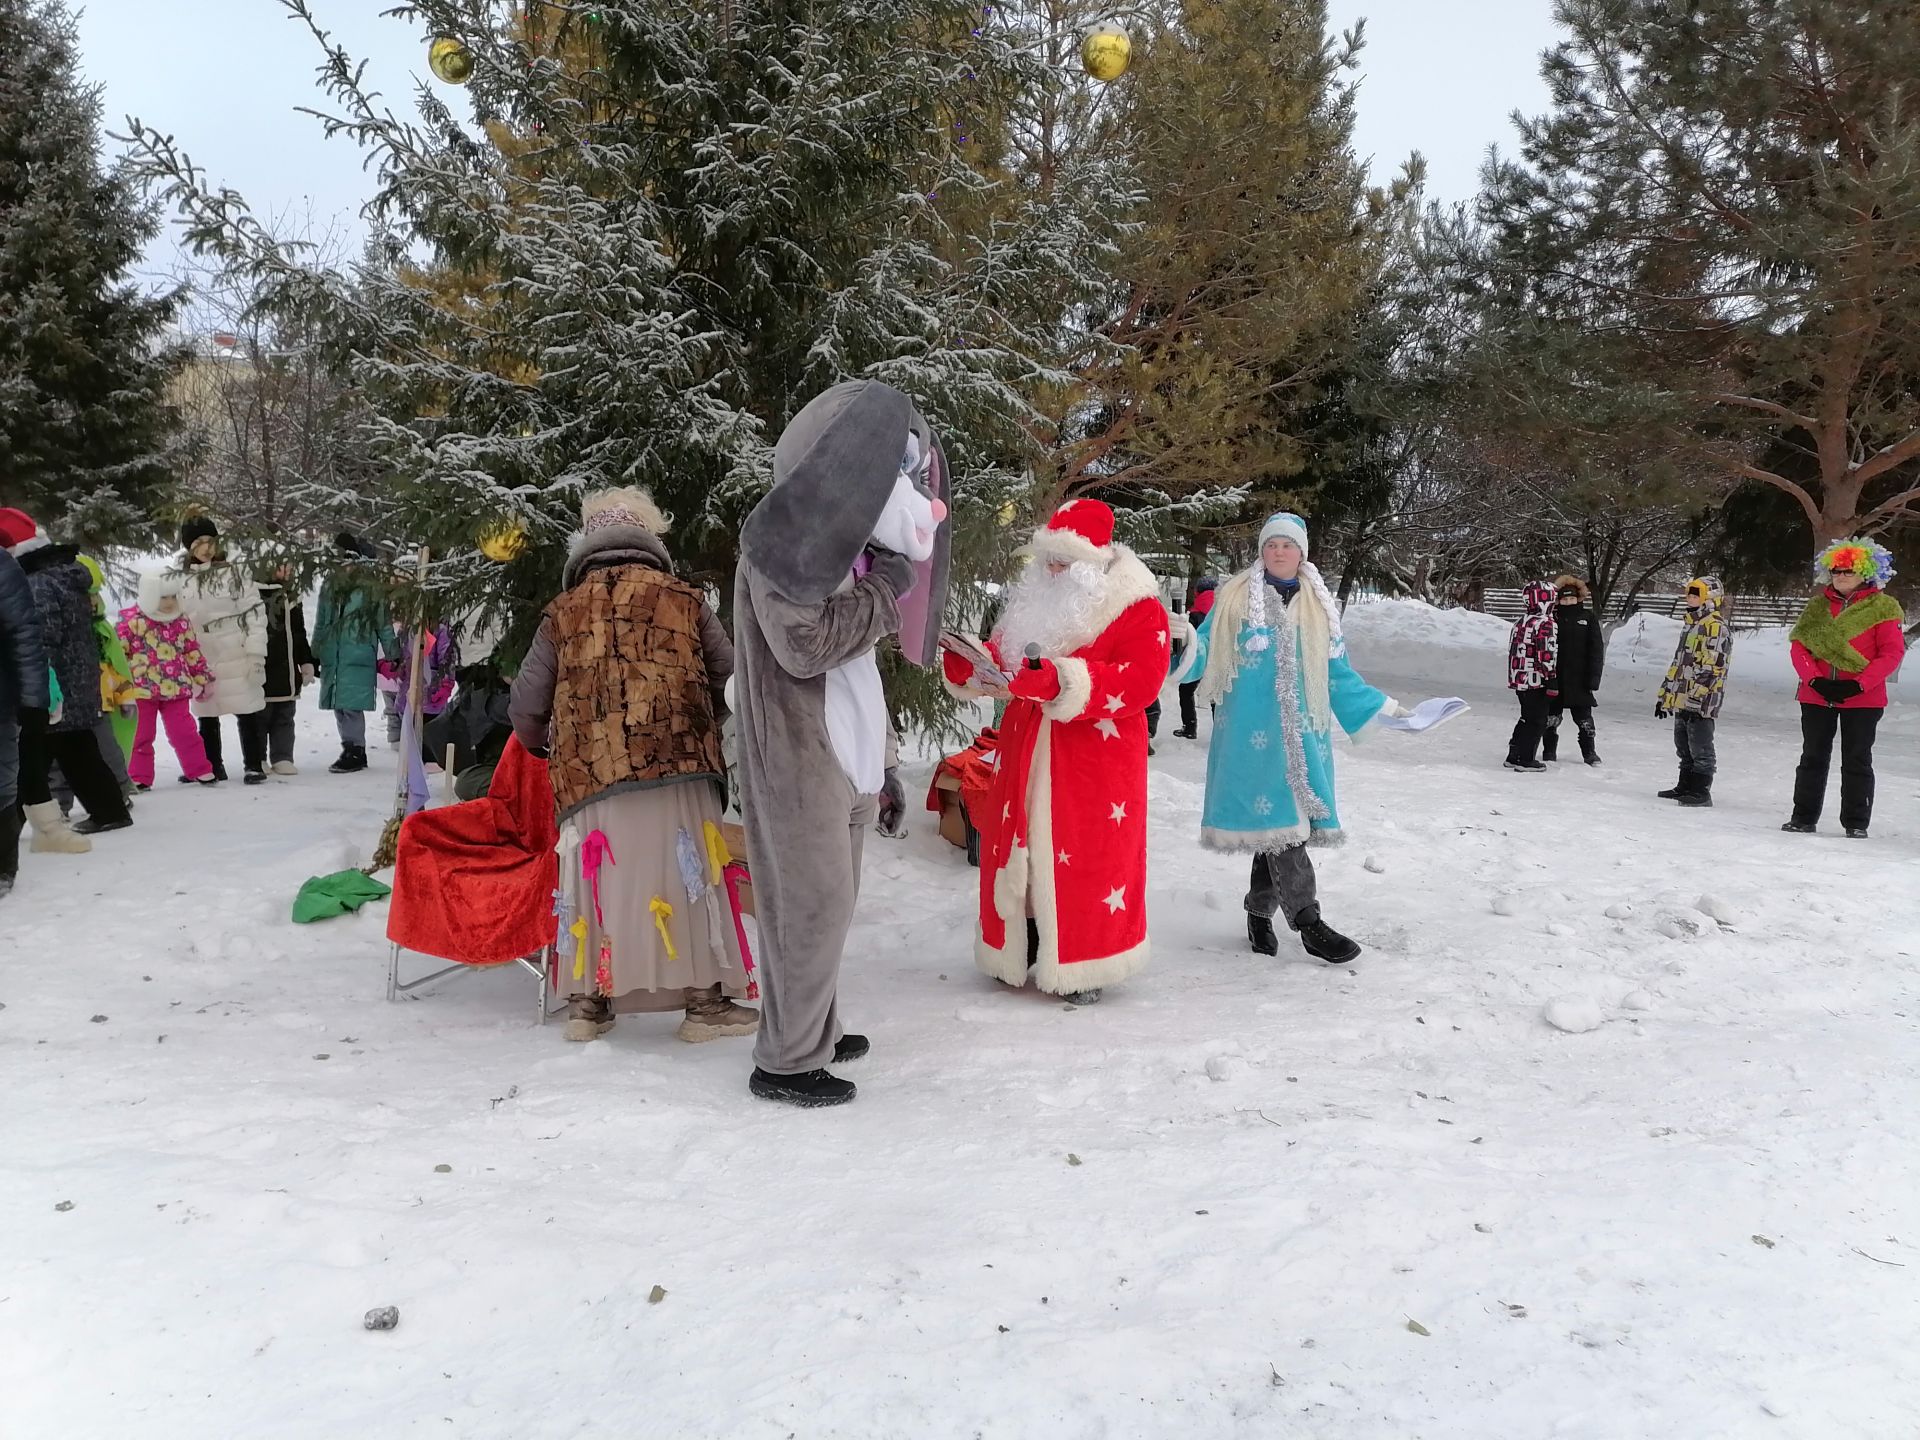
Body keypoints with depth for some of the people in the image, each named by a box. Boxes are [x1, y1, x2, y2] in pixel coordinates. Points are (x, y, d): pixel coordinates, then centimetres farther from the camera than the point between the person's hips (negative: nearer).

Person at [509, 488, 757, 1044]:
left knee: (602, 878, 10)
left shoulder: (563, 613, 14)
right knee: (688, 875, 4)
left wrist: (553, 748, 34)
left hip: (591, 775, 2)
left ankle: (589, 1001, 16)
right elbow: (730, 680, 12)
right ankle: (704, 1000, 8)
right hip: (675, 766, -1)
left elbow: (525, 707, 14)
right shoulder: (684, 601, 11)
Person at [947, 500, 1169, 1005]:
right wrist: (969, 664, -4)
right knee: (1018, 850, 10)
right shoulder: (1038, 601, 13)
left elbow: (1137, 681, -22)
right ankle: (1022, 952, 25)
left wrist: (1060, 680, -32)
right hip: (1028, 754, 7)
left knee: (1087, 857, -3)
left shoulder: (1140, 612, -9)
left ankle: (1085, 968, 11)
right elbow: (1004, 660, 19)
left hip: (1095, 762, -6)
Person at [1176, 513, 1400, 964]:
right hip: (1253, 729, -4)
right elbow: (1205, 652, 0)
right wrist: (1184, 647, -21)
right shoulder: (1235, 598, 4)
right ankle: (1307, 921, -11)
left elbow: (1338, 673, 19)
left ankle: (1260, 914, 19)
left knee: (1283, 821, 5)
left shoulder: (1320, 606, 15)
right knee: (1276, 817, -11)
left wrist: (1382, 706, 16)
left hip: (1303, 731, 4)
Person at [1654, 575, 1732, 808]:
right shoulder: (1692, 625, 21)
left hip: (1700, 702, -10)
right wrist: (1665, 694, 24)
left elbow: (1711, 666, -19)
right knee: (1684, 747, 16)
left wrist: (1696, 696, -24)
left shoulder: (1715, 626, -11)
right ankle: (1685, 787, 24)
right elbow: (1678, 663, 26)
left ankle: (1701, 791, -1)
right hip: (1682, 700, 10)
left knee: (1700, 748, -5)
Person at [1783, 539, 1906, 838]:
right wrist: (1815, 680, -13)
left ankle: (1856, 824, 11)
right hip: (1816, 695, 3)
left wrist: (1858, 684, -17)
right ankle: (1804, 818, 16)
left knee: (1857, 761, 4)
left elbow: (1892, 653, -8)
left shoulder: (1882, 607, -2)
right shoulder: (1818, 606, 8)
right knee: (1813, 758, 9)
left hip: (1863, 699, -3)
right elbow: (1799, 645, 2)